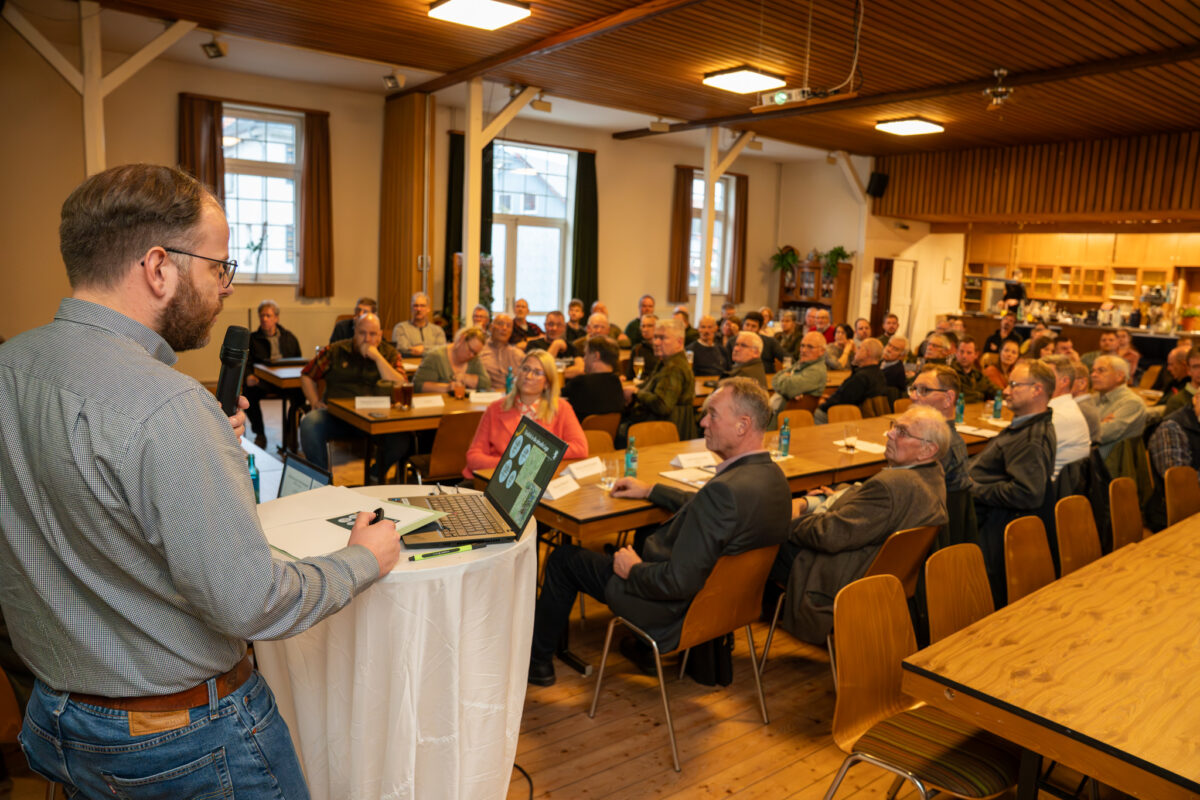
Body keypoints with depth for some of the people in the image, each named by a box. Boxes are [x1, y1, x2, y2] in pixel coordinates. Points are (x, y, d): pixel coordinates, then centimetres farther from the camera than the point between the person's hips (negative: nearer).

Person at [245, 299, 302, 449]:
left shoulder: (289, 338, 19)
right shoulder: (252, 339, 15)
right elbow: (246, 363, 6)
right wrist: (249, 376, -18)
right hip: (262, 380, 0)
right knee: (248, 393, -34)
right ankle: (260, 434, -16)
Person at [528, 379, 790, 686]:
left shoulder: (725, 489, -35)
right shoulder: (772, 476, -5)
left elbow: (679, 581, -33)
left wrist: (634, 569, -15)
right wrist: (651, 490, 16)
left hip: (675, 610, -9)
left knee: (563, 558, 8)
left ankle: (537, 659, 30)